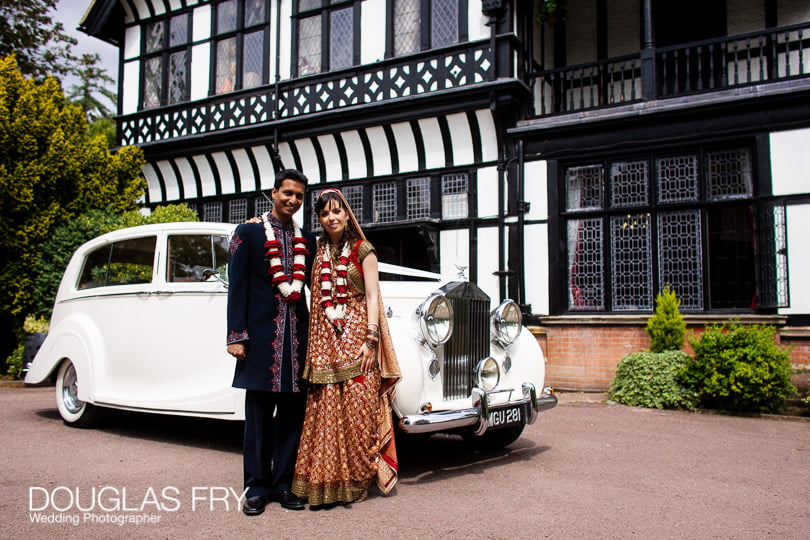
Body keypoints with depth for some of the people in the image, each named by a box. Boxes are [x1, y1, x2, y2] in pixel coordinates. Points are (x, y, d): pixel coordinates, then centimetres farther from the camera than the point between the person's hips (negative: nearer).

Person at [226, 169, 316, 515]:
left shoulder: (308, 240, 15)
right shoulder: (248, 233, 4)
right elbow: (237, 288, -1)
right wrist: (237, 336, -8)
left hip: (298, 337, 3)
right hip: (261, 335, -3)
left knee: (292, 414, 6)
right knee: (259, 415, 3)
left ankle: (282, 485, 17)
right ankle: (256, 488, 14)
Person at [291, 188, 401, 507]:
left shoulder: (362, 250, 1)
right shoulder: (318, 249, 13)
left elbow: (373, 296, -4)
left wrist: (371, 339, -13)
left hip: (356, 334, -3)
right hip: (325, 338, 4)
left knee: (356, 408, -4)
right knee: (326, 407, 1)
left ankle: (356, 481, 9)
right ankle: (325, 482, 10)